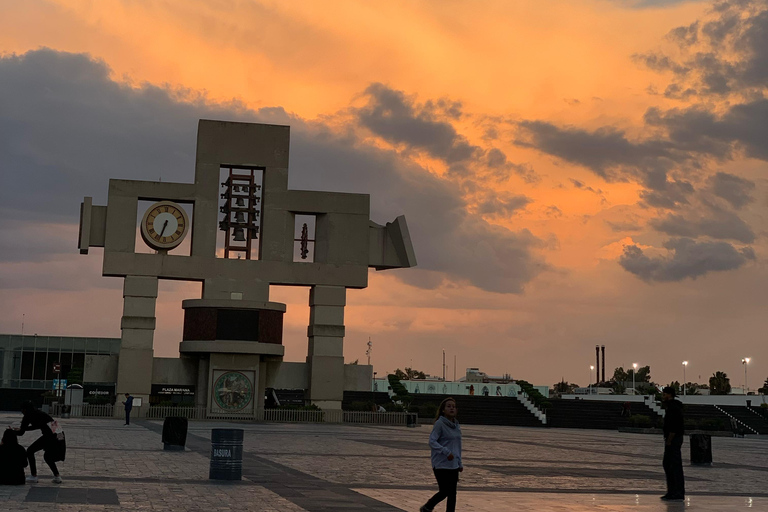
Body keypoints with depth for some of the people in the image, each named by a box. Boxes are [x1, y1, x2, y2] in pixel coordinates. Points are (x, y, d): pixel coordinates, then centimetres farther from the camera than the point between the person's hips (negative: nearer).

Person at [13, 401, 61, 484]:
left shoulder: (28, 415, 2)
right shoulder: (37, 413, 25)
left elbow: (21, 433, 6)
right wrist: (21, 429, 49)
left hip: (49, 435, -8)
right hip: (58, 434, 8)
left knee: (30, 451, 8)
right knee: (47, 456, 27)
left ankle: (33, 476, 9)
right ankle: (57, 477, 22)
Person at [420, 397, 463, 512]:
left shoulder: (456, 425, 11)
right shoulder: (440, 424, -10)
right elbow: (432, 442, -18)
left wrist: (460, 463, 17)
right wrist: (446, 452, -26)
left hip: (454, 465, 7)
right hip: (441, 465, -7)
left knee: (452, 493, 7)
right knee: (444, 492, -4)